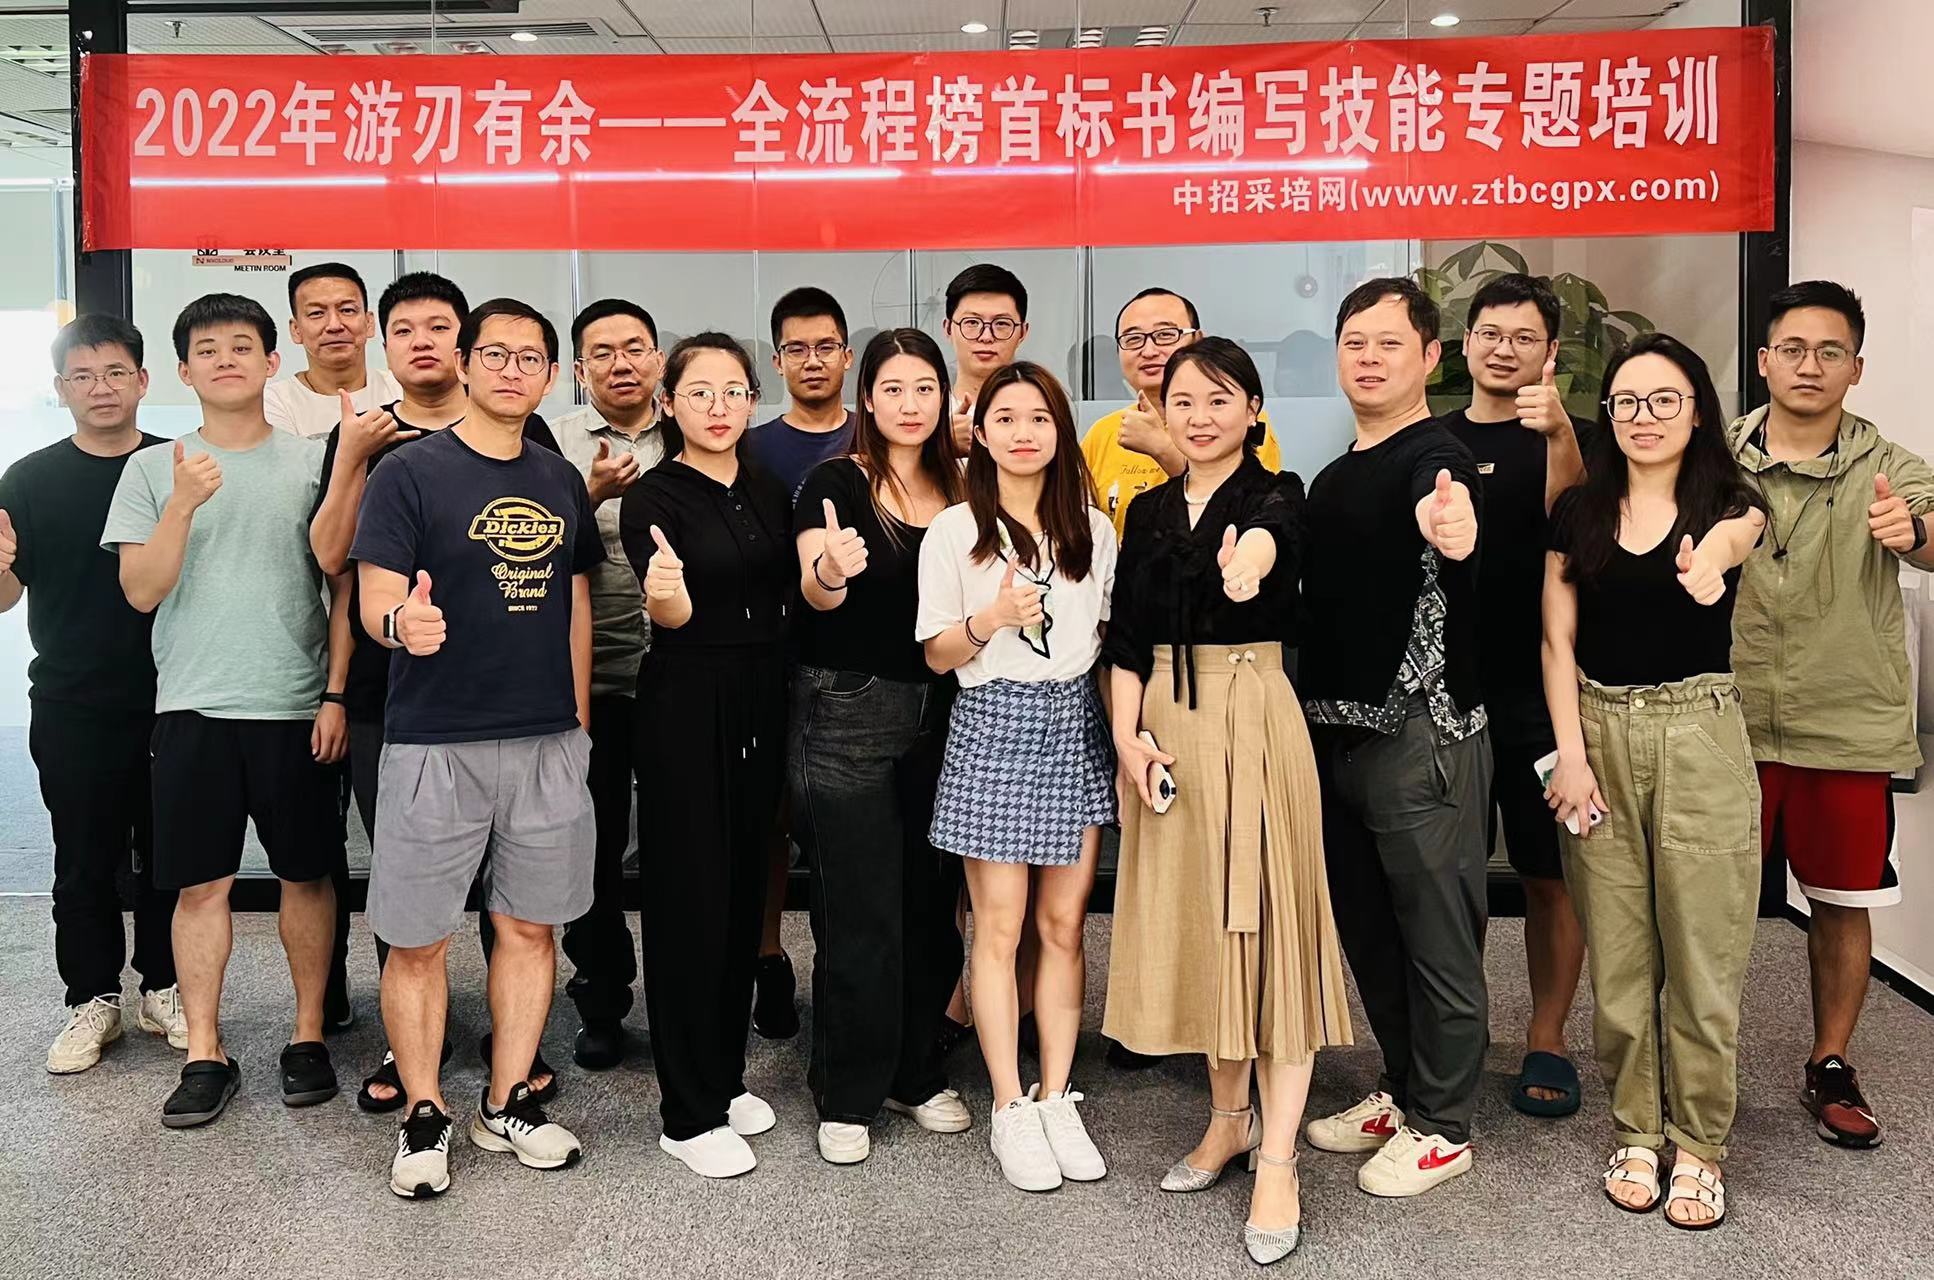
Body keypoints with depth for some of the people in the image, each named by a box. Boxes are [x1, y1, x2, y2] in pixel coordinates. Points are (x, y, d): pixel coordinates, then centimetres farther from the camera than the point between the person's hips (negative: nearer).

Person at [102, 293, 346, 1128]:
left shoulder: (312, 462, 3)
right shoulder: (154, 468, 6)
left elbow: (345, 587, 3)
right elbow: (141, 590, -1)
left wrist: (338, 694, -3)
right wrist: (183, 504, -14)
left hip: (296, 708, -1)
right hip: (192, 709, 1)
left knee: (305, 875, 7)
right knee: (201, 882, 4)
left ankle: (308, 1034, 20)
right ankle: (205, 1054, 15)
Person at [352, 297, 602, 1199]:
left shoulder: (560, 482, 11)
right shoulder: (410, 473, -4)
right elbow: (375, 601, -11)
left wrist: (579, 720, 11)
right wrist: (401, 620, -34)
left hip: (548, 743, 5)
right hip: (435, 744, -4)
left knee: (531, 924, 10)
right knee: (417, 939, 3)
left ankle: (507, 1103, 25)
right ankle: (423, 1115, 20)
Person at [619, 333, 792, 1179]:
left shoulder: (768, 492, 8)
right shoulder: (653, 497, -9)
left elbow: (789, 595, 12)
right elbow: (673, 613, -23)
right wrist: (665, 593, -46)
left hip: (762, 705, 6)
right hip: (685, 707, -6)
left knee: (745, 889, 13)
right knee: (690, 897, -1)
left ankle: (726, 1077, 29)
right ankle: (689, 1116, 10)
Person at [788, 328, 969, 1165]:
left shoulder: (961, 490, 10)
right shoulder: (837, 484, -5)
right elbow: (815, 594, -21)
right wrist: (831, 572, -41)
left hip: (939, 715, 5)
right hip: (849, 714, -5)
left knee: (930, 905, 11)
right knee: (859, 916, 0)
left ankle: (914, 1073, 29)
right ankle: (846, 1096, 16)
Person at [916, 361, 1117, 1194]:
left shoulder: (1093, 528, 9)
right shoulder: (954, 530, 1)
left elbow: (1112, 638, 13)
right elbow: (937, 655, 1)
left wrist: (1126, 739, 5)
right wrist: (989, 621, -19)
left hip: (1076, 723, 3)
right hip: (993, 725, -3)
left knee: (1064, 923, 6)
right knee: (1000, 925, 1)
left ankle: (1056, 1099, 17)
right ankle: (1010, 1110, 12)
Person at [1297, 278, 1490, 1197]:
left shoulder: (1434, 455, -11)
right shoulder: (1333, 477, 14)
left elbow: (1436, 511, -36)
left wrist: (1454, 538, -57)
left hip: (1422, 733, -8)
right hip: (1337, 730, 8)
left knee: (1437, 934, 3)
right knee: (1365, 927, 17)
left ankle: (1441, 1127, 18)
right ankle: (1402, 1091, 34)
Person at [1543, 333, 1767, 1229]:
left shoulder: (1730, 505, 1)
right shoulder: (1579, 512, 6)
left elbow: (1731, 538, -24)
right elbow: (1558, 641, 2)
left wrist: (1711, 565, -47)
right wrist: (1570, 751, -8)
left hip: (1699, 737, -2)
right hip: (1599, 735, 2)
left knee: (1701, 953, 2)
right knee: (1616, 953, 8)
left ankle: (1698, 1145, 19)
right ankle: (1636, 1131, 25)